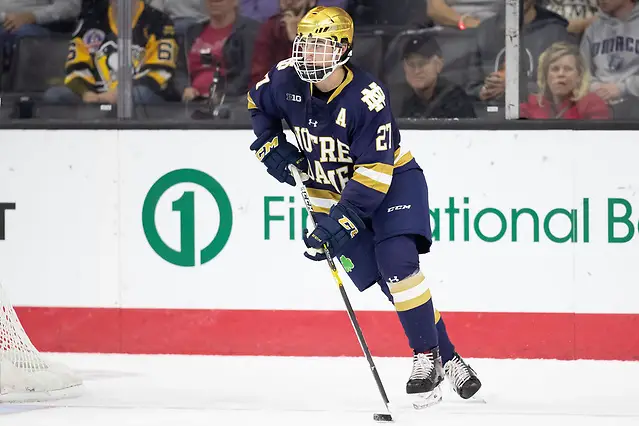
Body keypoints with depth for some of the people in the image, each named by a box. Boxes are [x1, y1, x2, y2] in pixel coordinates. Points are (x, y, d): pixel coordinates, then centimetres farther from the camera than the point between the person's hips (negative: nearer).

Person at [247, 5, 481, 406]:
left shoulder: (366, 97, -29)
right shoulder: (287, 80, -13)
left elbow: (375, 171, -30)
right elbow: (258, 103, 12)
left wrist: (339, 224, -35)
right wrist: (272, 148, -2)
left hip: (392, 181, -4)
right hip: (331, 189, 4)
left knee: (398, 261, -25)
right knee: (392, 283, -3)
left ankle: (427, 357, -13)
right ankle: (449, 360, 5)